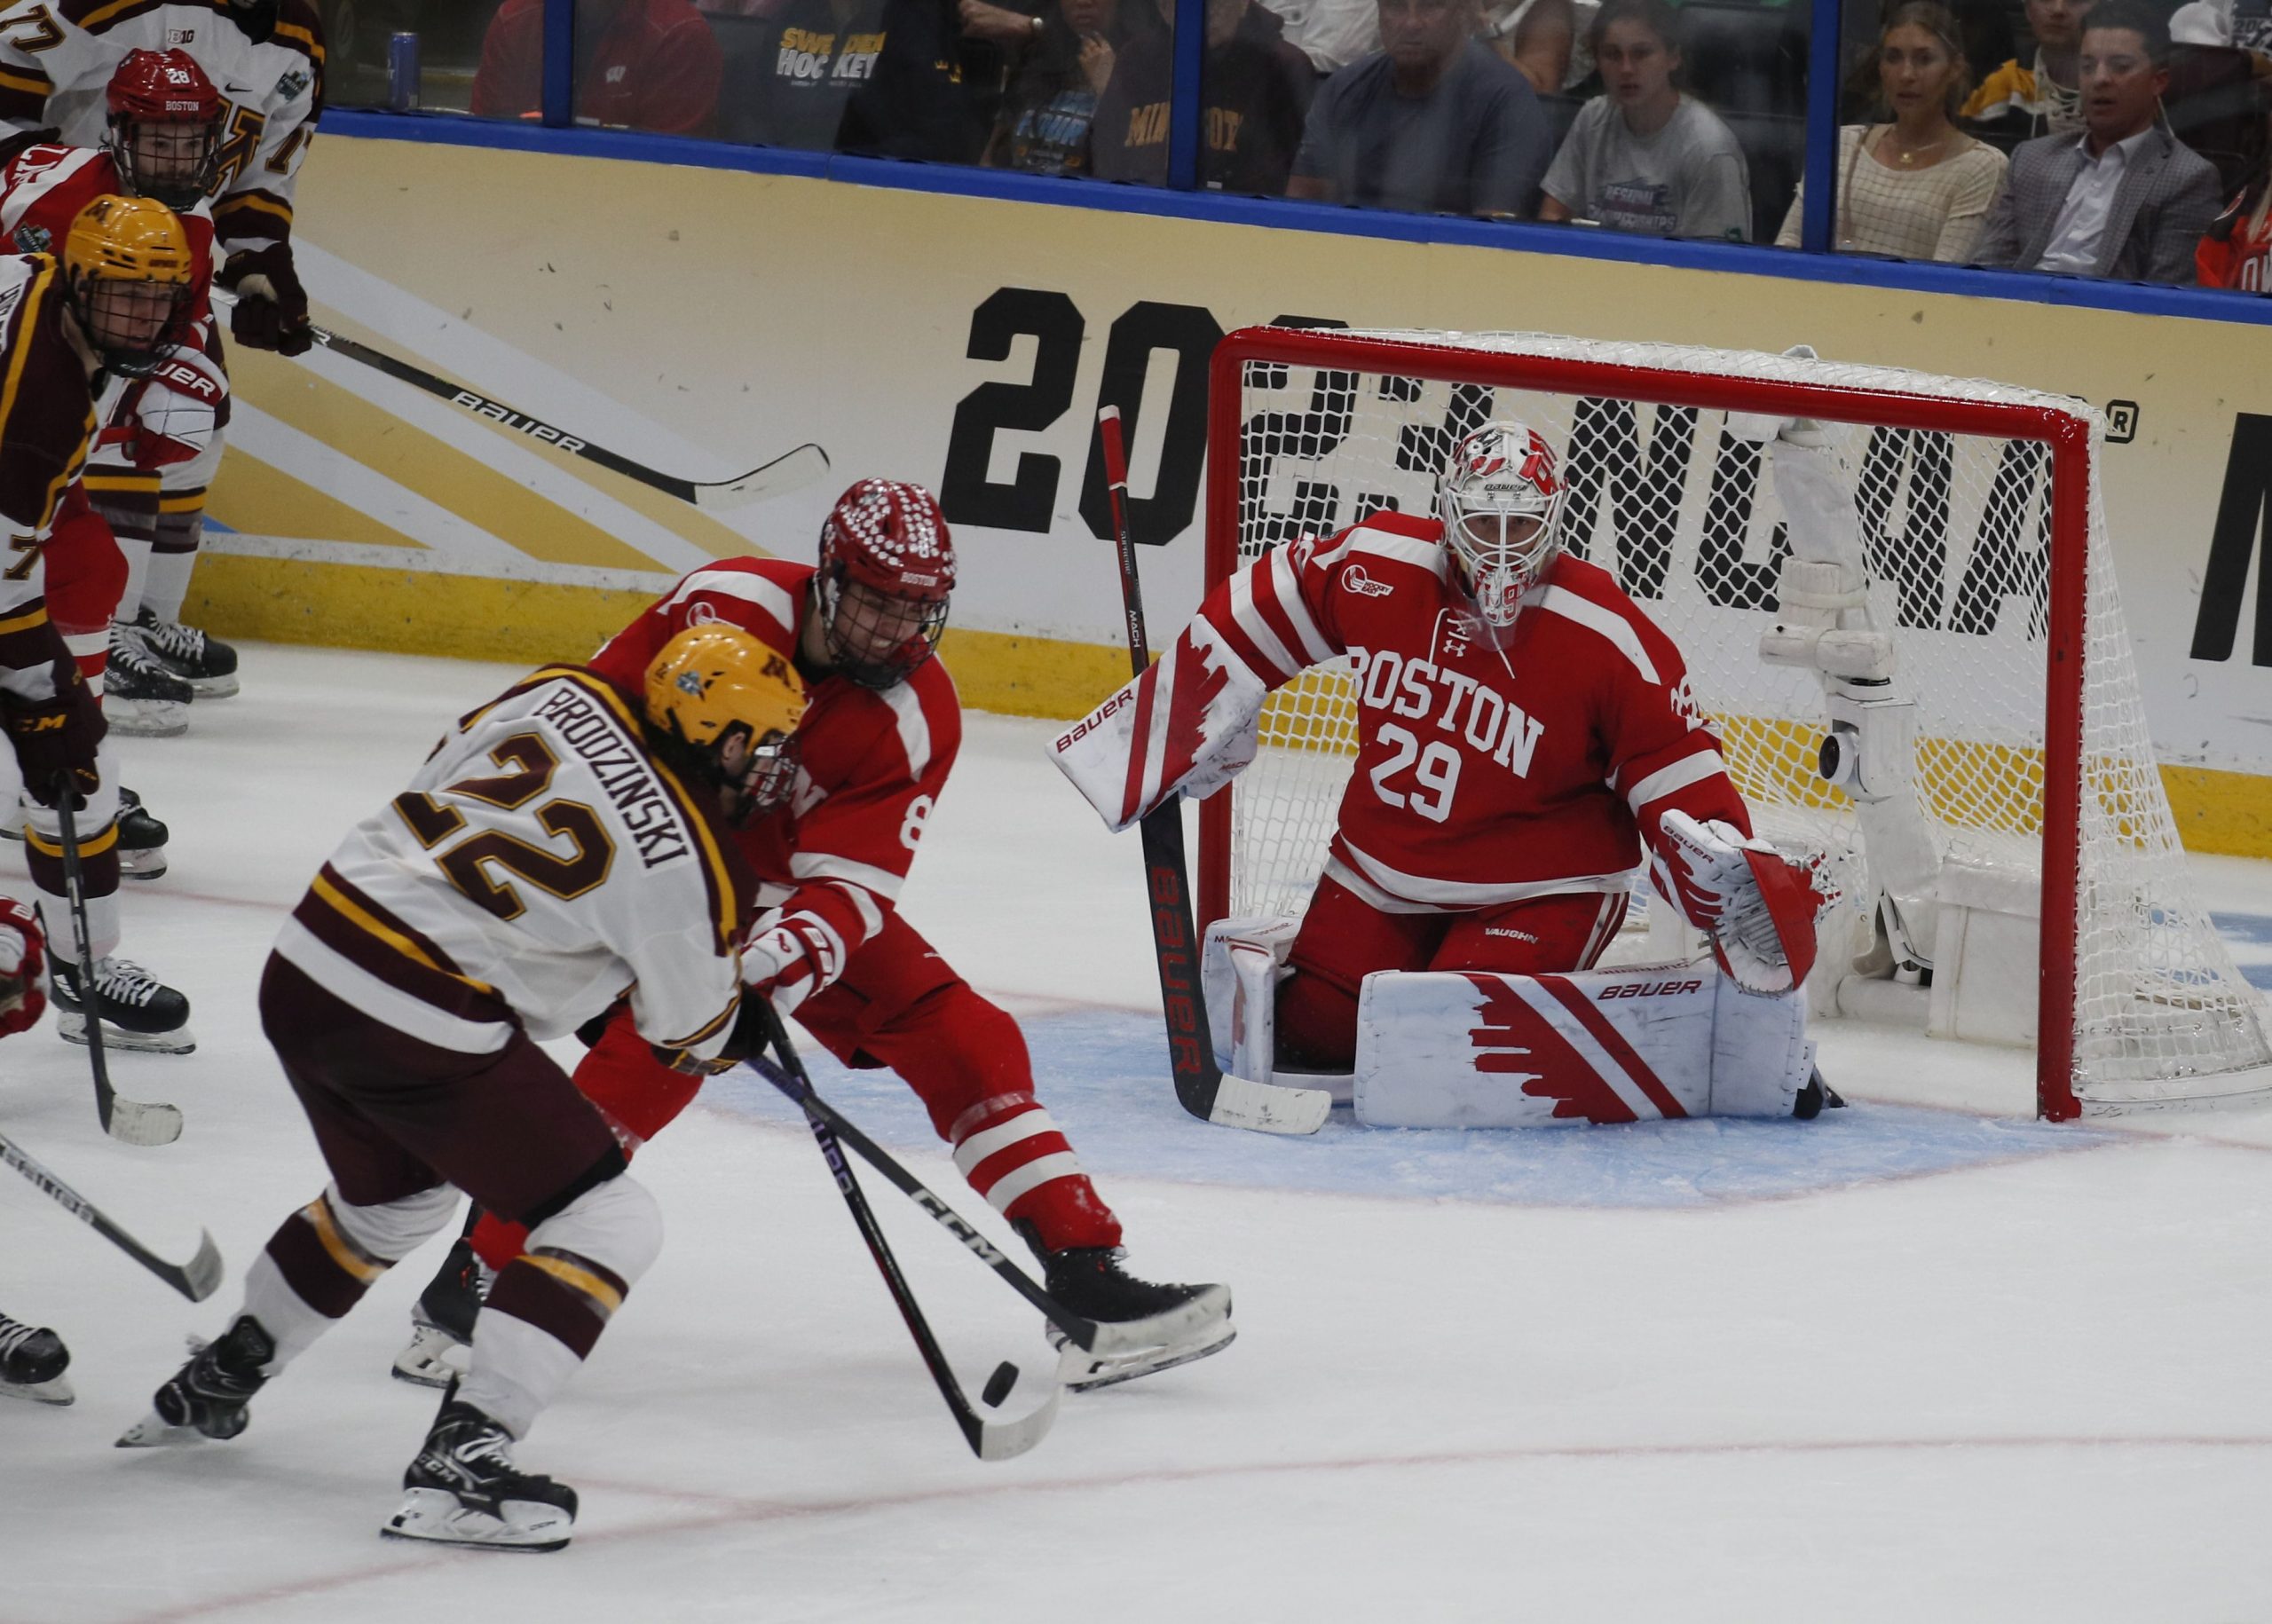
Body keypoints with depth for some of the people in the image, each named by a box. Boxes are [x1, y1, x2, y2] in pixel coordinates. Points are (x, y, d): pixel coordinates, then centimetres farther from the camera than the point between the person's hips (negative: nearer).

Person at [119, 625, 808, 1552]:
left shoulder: (561, 697, 4)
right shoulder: (683, 864, -12)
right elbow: (692, 1031, 4)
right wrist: (743, 1025, 29)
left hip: (304, 963, 8)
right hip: (423, 1028, -8)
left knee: (390, 1198, 34)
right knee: (610, 1224, 0)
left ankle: (211, 1384, 47)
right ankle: (460, 1464, -11)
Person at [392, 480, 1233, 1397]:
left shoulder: (916, 715, -16)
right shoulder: (723, 606, -23)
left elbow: (850, 883, -22)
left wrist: (786, 958, -42)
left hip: (804, 897, 4)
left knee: (963, 1041, -6)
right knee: (650, 1056, -29)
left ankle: (1084, 1275, 0)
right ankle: (470, 1285, -22)